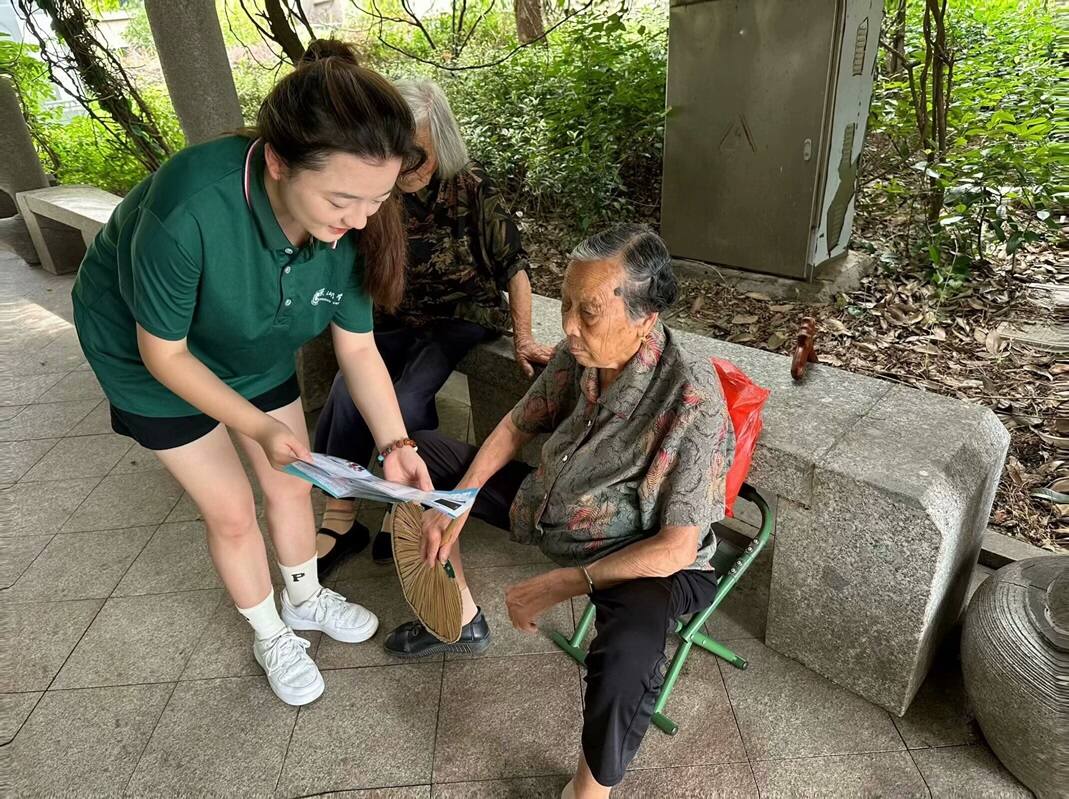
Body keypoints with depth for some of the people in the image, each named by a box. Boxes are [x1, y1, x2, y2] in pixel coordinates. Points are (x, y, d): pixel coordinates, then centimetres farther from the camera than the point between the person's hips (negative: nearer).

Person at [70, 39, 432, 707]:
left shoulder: (350, 224, -26)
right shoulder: (187, 211, -41)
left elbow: (358, 350, -14)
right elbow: (164, 353, -25)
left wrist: (396, 444, -22)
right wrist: (260, 427, -30)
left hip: (254, 351, 4)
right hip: (154, 356, -4)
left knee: (293, 484, 13)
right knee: (232, 512, 4)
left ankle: (305, 599, 42)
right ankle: (272, 636, 32)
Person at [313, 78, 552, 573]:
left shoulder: (470, 185, -13)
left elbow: (511, 265, -9)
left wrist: (524, 339, -14)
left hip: (461, 316, -3)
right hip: (394, 320, 3)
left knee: (407, 399, -28)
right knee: (347, 392, -23)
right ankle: (339, 519, -10)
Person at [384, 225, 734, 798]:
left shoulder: (693, 400, -31)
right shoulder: (579, 351, -14)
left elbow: (677, 547, -28)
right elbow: (518, 426, 2)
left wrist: (561, 585, -27)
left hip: (642, 558, -6)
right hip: (551, 508, 7)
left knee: (628, 648, -41)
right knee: (419, 456, 8)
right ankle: (461, 619, 20)